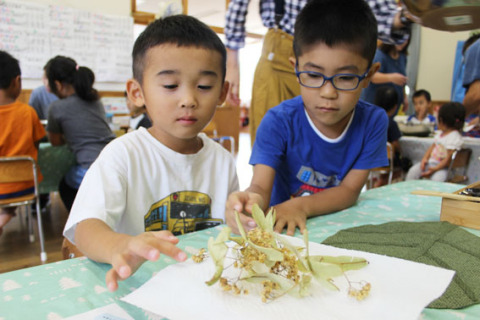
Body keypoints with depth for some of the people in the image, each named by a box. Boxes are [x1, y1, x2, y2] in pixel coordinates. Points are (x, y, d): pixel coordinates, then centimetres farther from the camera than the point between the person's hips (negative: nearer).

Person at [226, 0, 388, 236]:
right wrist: (251, 202, -48)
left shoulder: (373, 122, -10)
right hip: (281, 232, -1)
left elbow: (350, 190, -10)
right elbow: (261, 186, -23)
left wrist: (300, 206, -28)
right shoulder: (279, 122, -16)